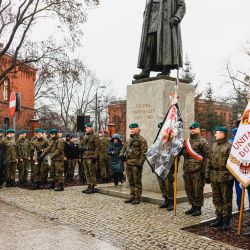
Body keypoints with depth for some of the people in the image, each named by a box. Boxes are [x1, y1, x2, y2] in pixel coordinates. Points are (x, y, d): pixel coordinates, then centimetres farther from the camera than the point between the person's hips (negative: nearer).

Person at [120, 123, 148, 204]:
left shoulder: (141, 140, -8)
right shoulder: (129, 140, 18)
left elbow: (144, 152, -14)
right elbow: (124, 147, 28)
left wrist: (140, 162, -19)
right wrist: (122, 154, 7)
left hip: (136, 164, -8)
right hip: (128, 164, 8)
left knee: (137, 182, -2)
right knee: (130, 181, 14)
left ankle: (137, 198, 6)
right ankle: (132, 196, 23)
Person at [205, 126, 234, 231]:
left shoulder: (230, 146, -9)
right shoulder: (213, 146, 13)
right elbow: (209, 161, 15)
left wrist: (230, 177, -18)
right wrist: (207, 174, 11)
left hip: (225, 177, -7)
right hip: (214, 177, 7)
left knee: (226, 200, 3)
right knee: (216, 199, 13)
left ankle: (226, 221, 12)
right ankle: (219, 218, 25)